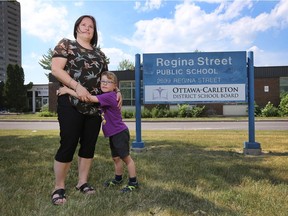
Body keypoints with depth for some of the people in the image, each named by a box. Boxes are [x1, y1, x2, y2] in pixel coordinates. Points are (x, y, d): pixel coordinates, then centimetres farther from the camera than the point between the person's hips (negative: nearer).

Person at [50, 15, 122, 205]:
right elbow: (56, 69, -7)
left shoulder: (99, 54, 19)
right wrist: (77, 86, -18)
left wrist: (116, 91, 5)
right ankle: (59, 187, 10)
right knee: (68, 145, -6)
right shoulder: (66, 44, 5)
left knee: (89, 145, 8)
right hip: (71, 104, -5)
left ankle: (82, 182, 22)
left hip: (94, 106, 6)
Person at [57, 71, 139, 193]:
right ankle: (118, 179, 37)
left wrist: (68, 90, -27)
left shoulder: (109, 96, -23)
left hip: (120, 133, -9)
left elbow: (89, 98, -31)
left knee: (125, 157, 2)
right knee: (115, 157, 20)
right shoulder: (104, 97, 7)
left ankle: (133, 182, 16)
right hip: (112, 134, 9)